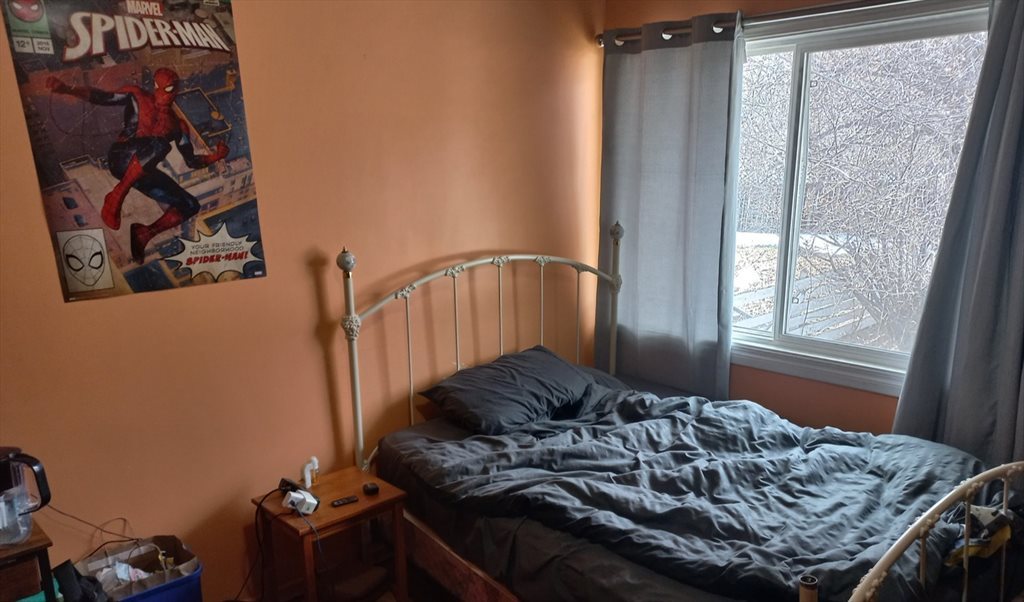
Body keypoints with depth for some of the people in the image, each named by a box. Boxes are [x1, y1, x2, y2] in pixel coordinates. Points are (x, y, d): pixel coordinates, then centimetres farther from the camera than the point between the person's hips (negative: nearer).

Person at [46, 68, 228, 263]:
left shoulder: (177, 125, 16)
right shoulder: (136, 97, 7)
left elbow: (191, 161, 16)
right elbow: (100, 97, -5)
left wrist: (214, 157, 0)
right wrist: (67, 89, -20)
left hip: (144, 172, 5)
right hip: (121, 159, -5)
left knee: (190, 205, -6)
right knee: (159, 144, -36)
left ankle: (145, 233, -7)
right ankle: (116, 196, -32)